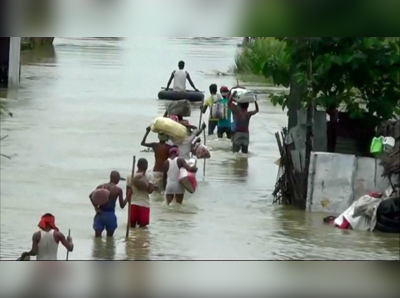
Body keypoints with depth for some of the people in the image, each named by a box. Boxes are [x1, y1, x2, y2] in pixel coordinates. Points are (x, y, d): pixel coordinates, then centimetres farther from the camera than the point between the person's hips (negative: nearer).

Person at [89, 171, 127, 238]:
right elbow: (122, 206, 1)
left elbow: (91, 195, -10)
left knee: (97, 237, 2)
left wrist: (96, 207, -5)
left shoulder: (101, 186, 5)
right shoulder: (118, 190, -3)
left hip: (100, 214, 2)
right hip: (110, 215, -2)